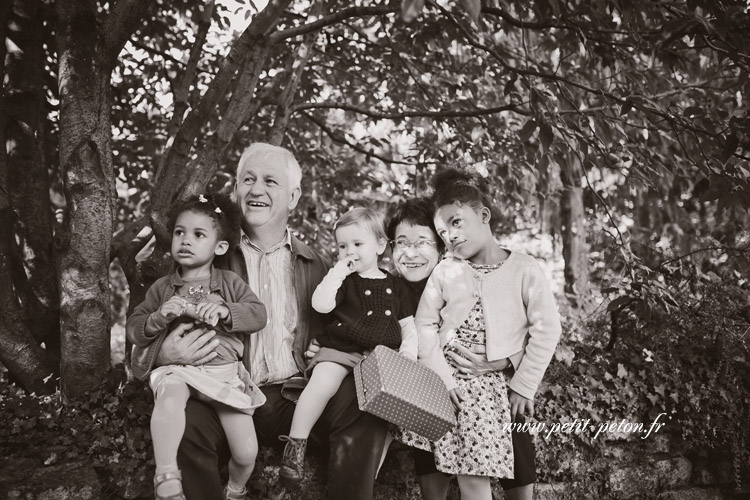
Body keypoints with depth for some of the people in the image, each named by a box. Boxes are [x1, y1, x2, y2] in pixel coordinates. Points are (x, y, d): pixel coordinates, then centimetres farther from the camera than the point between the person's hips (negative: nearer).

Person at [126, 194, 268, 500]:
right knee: (168, 400, -40)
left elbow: (258, 315, -2)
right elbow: (134, 331, 9)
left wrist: (225, 311, -19)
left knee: (246, 452, -7)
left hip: (225, 372, 1)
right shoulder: (162, 288, 10)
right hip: (178, 370, 0)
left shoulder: (230, 283, 8)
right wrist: (159, 317, -11)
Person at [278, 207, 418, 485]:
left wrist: (408, 352, -1)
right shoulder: (343, 280, 11)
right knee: (322, 384, -30)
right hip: (340, 350, -2)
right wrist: (338, 271, -5)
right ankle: (295, 445, -18)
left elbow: (408, 326, 18)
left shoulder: (395, 286, 18)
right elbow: (321, 305, -8)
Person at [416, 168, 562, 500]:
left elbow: (546, 330, -6)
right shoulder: (445, 272, 2)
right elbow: (425, 325, 2)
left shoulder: (524, 269, -5)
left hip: (505, 385, 0)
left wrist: (523, 387, -8)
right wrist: (442, 379, -8)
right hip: (455, 384, 1)